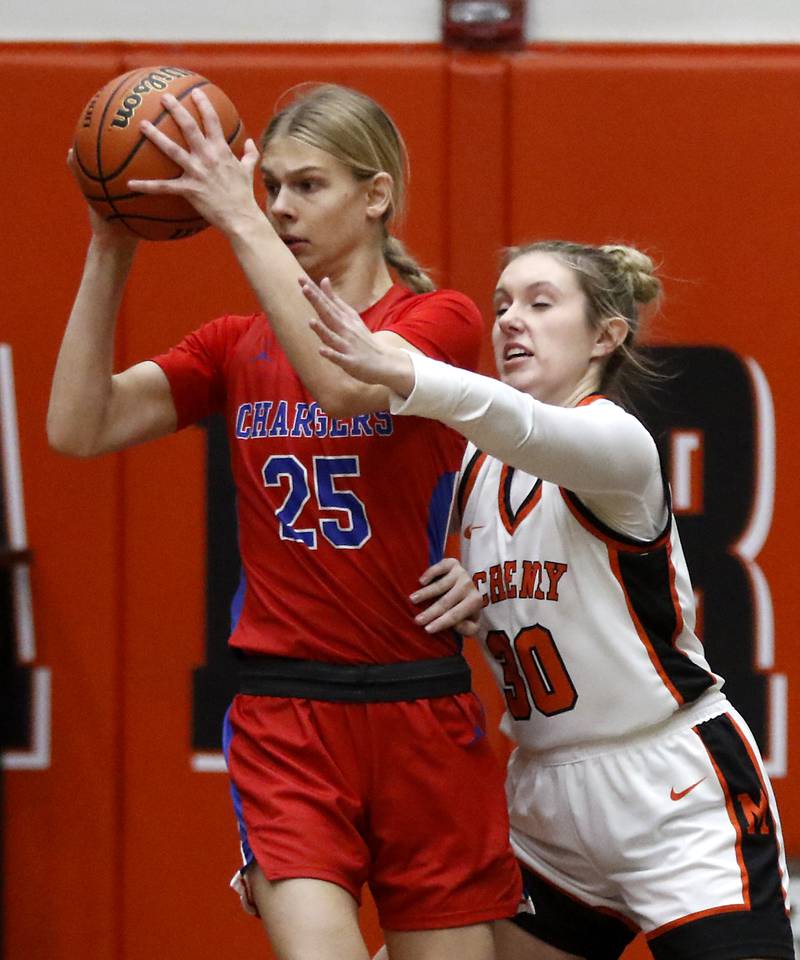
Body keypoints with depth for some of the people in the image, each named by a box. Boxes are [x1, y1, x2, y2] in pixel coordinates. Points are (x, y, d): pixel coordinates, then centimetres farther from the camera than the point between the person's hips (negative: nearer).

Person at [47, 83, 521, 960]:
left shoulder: (440, 320, -1)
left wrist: (240, 223, -23)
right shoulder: (236, 347, 9)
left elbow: (345, 383, -23)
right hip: (284, 714, 1)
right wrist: (109, 253, -8)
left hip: (421, 711, -1)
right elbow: (79, 428, -3)